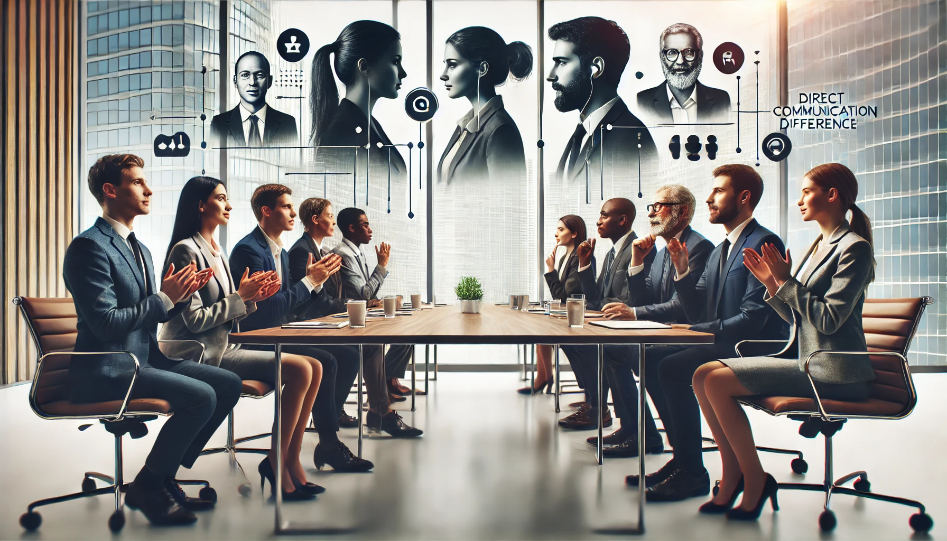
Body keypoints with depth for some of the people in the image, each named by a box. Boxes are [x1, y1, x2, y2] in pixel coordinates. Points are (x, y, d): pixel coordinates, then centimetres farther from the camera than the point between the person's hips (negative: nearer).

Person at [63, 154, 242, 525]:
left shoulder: (138, 249, 17)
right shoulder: (89, 247, -13)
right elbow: (106, 324, -22)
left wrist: (181, 294, 0)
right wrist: (164, 298, -14)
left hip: (145, 357, 10)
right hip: (105, 369, -9)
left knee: (229, 384, -2)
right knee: (201, 396, -25)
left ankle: (164, 478, 8)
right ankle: (147, 487, -3)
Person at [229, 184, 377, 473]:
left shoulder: (281, 252, 16)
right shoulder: (248, 250, -14)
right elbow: (268, 307, -23)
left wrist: (317, 281, -1)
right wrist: (308, 281, -16)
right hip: (256, 343, -9)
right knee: (324, 362, -26)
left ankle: (327, 416, 2)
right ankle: (330, 444, -12)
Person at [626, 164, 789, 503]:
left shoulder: (764, 243, -12)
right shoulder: (719, 251, 17)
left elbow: (753, 318, -20)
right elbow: (697, 313, 13)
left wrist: (700, 332, -17)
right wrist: (682, 271, 0)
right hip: (721, 346, 9)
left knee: (674, 367, -26)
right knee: (649, 358, -5)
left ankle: (692, 473, -13)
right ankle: (682, 456, 3)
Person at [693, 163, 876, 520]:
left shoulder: (854, 247, -10)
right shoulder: (820, 246, 18)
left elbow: (829, 318, -20)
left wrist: (787, 281, -16)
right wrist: (771, 283, 2)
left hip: (833, 374, -9)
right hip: (811, 364, 9)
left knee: (718, 382, -20)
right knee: (703, 375, -2)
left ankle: (755, 482, -5)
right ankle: (732, 478, 1)